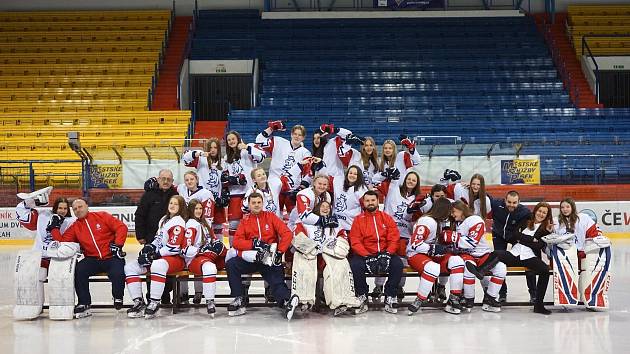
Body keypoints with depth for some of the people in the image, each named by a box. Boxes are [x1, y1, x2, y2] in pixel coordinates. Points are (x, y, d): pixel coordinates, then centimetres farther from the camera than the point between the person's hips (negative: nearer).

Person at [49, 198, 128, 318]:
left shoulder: (102, 216, 3)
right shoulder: (74, 227, 13)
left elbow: (121, 227, -3)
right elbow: (62, 242, 5)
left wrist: (117, 244, -12)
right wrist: (55, 228, -1)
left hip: (112, 257, -3)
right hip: (92, 260, 4)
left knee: (117, 273, -31)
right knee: (79, 270, -25)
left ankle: (118, 298, 2)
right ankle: (84, 304, -13)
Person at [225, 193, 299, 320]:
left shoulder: (270, 217, 9)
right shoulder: (245, 221, 13)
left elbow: (287, 233, 1)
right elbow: (236, 242, 0)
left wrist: (280, 251, -11)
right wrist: (253, 244, -16)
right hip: (250, 259, 3)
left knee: (276, 280, -25)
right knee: (231, 264, -22)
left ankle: (287, 302, -47)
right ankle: (238, 300, -23)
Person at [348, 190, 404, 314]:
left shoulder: (386, 217, 11)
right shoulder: (358, 219, 6)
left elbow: (394, 238, 2)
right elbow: (355, 241, -4)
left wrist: (387, 254, -14)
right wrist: (367, 257, -18)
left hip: (385, 254, 1)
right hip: (365, 254, -1)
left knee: (398, 264, -27)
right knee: (355, 265, -31)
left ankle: (390, 297, -13)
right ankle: (362, 297, -12)